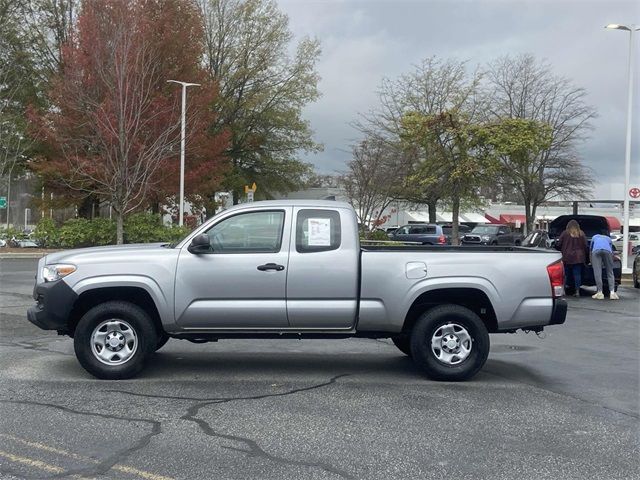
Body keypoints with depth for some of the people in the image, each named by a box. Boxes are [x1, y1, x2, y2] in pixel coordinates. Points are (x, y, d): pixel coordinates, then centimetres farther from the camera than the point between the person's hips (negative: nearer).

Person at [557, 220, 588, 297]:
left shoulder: (565, 233, -1)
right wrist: (586, 255, 16)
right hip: (578, 258, 2)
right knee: (577, 274, 3)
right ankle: (577, 291, 1)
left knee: (565, 274, 5)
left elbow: (559, 245, 0)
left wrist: (561, 253, 16)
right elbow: (585, 246, 5)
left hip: (567, 257, -2)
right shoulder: (581, 234, 5)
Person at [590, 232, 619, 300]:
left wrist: (591, 262, 55)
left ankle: (600, 293, -6)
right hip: (607, 251, 1)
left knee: (597, 273, -3)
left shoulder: (594, 237, 39)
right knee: (610, 273, 5)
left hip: (596, 251, -1)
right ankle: (612, 293, -5)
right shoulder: (608, 238, 39)